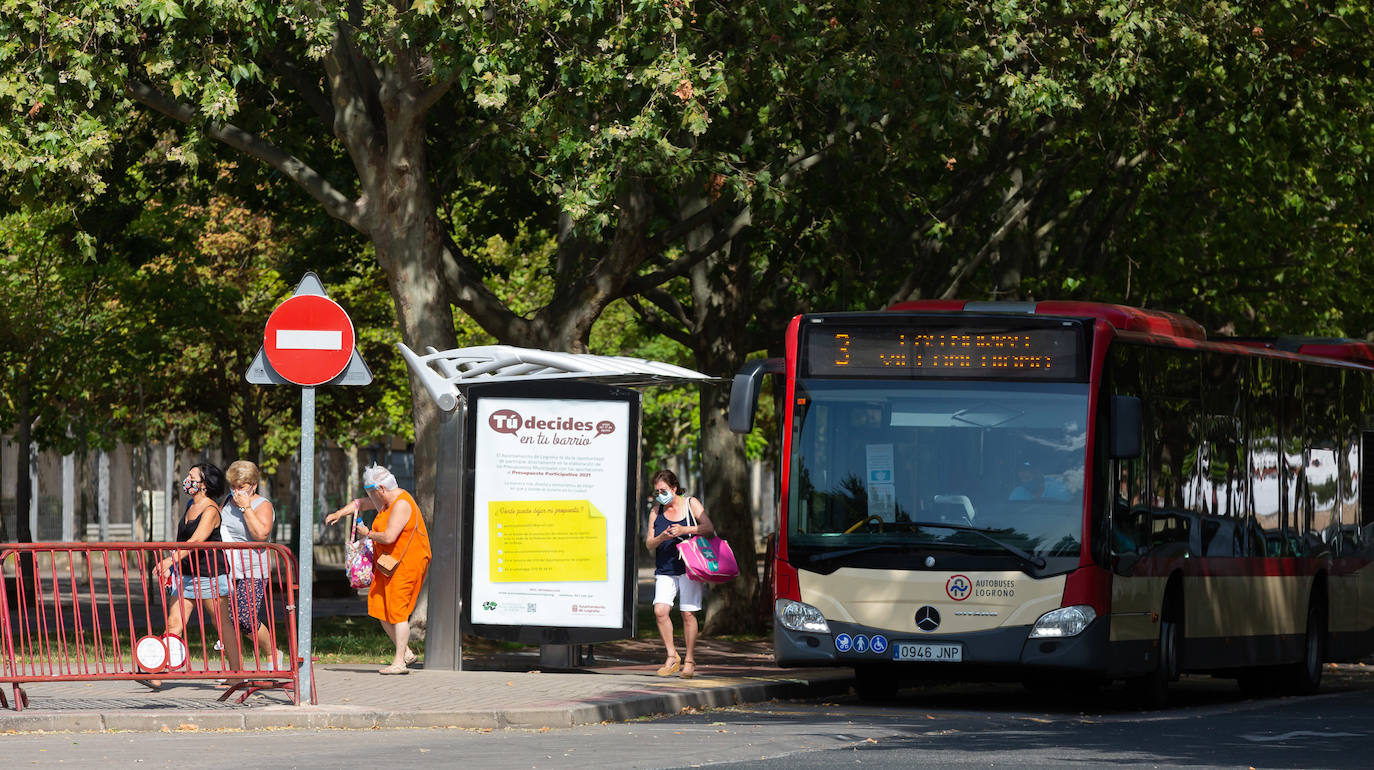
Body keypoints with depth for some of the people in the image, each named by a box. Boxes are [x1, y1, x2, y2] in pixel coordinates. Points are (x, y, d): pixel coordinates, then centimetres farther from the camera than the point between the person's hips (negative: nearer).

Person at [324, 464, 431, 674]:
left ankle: (399, 662, -9)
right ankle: (406, 653, 15)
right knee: (380, 609, 8)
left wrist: (368, 534, -10)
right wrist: (340, 513, 11)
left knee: (397, 611, -10)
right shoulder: (387, 499, 12)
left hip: (406, 564, -10)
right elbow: (361, 503, 25)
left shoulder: (401, 505, -19)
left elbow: (389, 537, -27)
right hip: (389, 564, 10)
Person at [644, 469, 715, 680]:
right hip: (665, 570, 3)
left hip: (689, 568, -3)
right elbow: (649, 543, 10)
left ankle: (689, 660, 7)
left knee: (688, 613, -5)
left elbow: (709, 528, -6)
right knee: (660, 610, -14)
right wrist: (661, 538, -12)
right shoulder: (657, 511, 12)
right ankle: (672, 657, -1)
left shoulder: (691, 504, 3)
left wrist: (684, 530, -19)